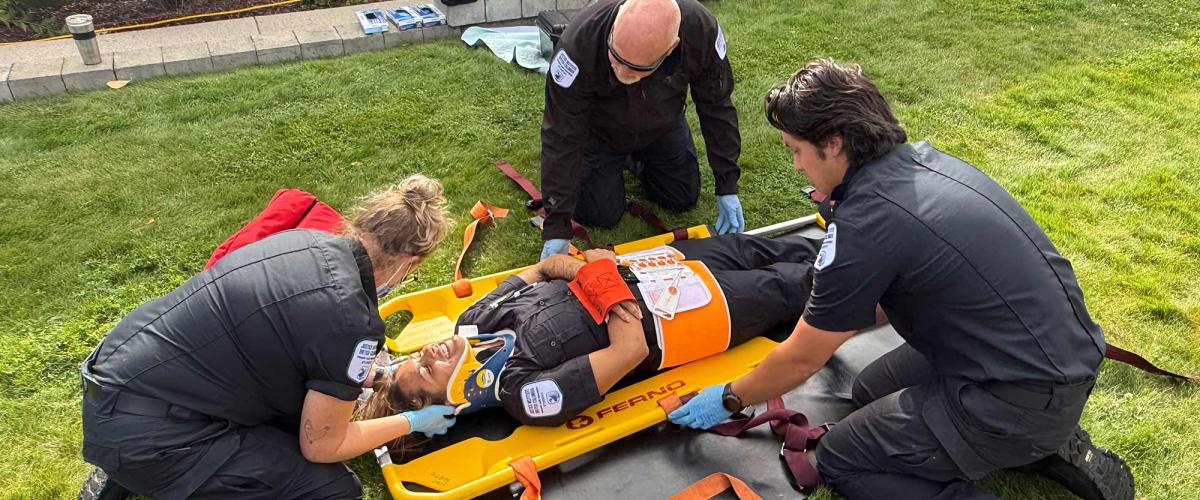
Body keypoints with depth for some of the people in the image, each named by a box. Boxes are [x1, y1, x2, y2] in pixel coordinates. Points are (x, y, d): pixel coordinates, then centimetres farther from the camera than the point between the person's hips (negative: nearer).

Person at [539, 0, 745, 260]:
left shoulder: (702, 30, -35)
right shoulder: (579, 42, -41)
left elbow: (716, 109, -17)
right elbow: (561, 137, -33)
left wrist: (727, 188, -15)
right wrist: (556, 228, -33)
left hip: (662, 128, 2)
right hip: (599, 131, -2)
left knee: (684, 198, 6)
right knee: (600, 213, -6)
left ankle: (635, 160, 31)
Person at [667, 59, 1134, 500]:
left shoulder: (864, 226, -23)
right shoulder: (924, 158, 2)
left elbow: (801, 360, -10)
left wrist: (728, 399, 7)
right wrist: (831, 325, 30)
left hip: (1026, 399, -9)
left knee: (840, 459, 4)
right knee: (873, 391, 22)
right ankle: (1053, 447, 15)